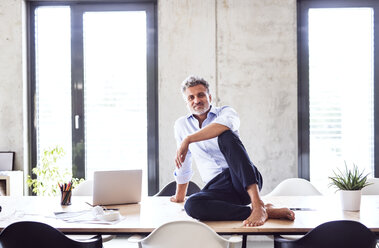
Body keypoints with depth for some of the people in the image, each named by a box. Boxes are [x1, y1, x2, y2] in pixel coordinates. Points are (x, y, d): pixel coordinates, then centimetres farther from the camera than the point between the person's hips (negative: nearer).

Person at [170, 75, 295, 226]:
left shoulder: (225, 112, 6)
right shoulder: (181, 125, 18)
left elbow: (226, 123, -23)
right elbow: (183, 165, 30)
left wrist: (188, 139, -25)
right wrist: (180, 195, 36)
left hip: (242, 180, -3)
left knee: (226, 136, -32)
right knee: (191, 206, -34)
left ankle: (257, 204, -44)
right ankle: (267, 211, -31)